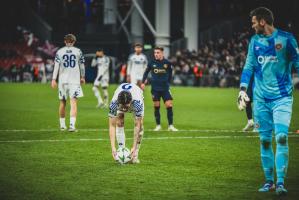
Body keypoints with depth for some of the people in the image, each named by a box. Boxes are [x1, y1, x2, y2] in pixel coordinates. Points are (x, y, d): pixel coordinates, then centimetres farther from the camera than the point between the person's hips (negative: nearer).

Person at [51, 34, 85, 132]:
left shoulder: (59, 52, 2)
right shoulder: (78, 51, 1)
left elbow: (56, 66, -1)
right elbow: (82, 66, 9)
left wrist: (54, 79, 0)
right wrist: (82, 77, 23)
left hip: (62, 80, 2)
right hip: (75, 80, -2)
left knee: (63, 103, 14)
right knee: (73, 103, -6)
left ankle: (62, 125, 23)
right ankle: (72, 125, -20)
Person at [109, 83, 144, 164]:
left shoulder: (137, 102, -46)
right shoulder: (114, 103, -42)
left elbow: (137, 126, -39)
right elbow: (112, 126, -37)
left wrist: (134, 147, -41)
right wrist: (113, 147, -44)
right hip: (119, 100, 1)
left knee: (140, 125, -16)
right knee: (119, 124, -19)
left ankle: (135, 155, -5)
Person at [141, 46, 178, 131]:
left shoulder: (167, 63, -5)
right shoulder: (152, 63, -4)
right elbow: (146, 72, 9)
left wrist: (167, 82, 11)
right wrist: (143, 82, 2)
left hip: (165, 88, 0)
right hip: (155, 88, 1)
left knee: (169, 105, -7)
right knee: (156, 106, 5)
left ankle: (170, 125, 1)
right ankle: (158, 125, 16)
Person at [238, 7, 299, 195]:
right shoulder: (254, 41, 9)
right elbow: (249, 66, 12)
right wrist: (243, 89, 2)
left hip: (282, 97, -4)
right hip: (261, 98, 4)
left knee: (281, 137, -16)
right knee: (265, 140, 5)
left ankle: (280, 182, -15)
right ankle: (269, 181, 15)